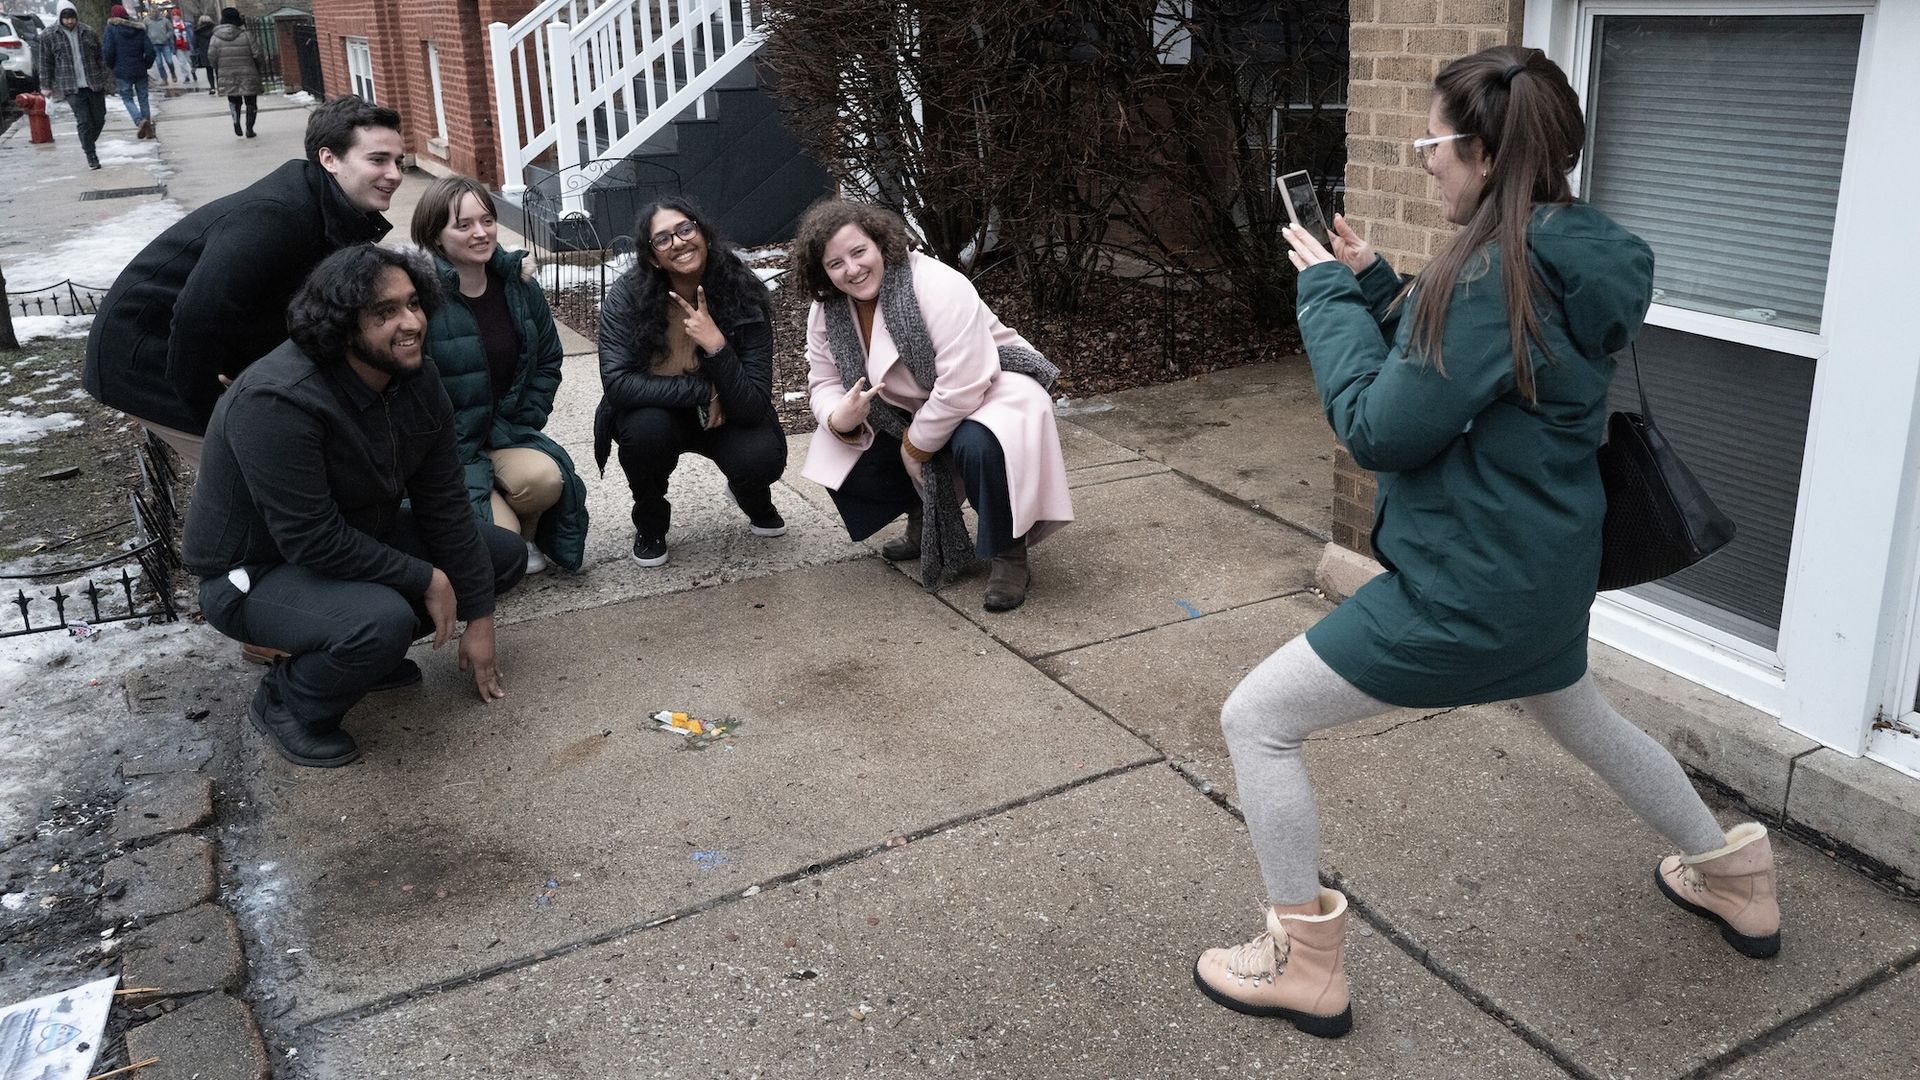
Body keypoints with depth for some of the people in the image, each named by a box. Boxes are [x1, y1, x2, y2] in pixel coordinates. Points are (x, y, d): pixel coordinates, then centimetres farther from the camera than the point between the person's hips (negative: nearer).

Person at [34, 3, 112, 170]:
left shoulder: (89, 34, 7)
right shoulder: (49, 36, 1)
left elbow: (101, 58, 12)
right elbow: (45, 63, 4)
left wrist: (106, 79, 8)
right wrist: (46, 86, 2)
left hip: (95, 84, 3)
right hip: (72, 88, -3)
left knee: (99, 119, 8)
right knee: (84, 122, -8)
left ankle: (88, 145, 32)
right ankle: (91, 156, -1)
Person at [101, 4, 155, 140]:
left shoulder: (112, 28, -6)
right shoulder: (139, 29, 2)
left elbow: (108, 52, -12)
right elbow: (150, 50, -2)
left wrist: (112, 65, 6)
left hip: (122, 72, -3)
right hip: (140, 71, 3)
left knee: (127, 99, 6)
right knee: (143, 98, 12)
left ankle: (140, 121, -19)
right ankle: (148, 128, 12)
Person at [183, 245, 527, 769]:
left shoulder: (417, 380, -8)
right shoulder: (276, 402, -32)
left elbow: (443, 504, -4)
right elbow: (312, 541, -32)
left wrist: (479, 618, -4)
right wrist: (425, 579, -23)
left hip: (358, 536, 8)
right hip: (254, 571, -8)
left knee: (506, 554, 4)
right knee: (383, 622, -37)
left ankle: (371, 651, 12)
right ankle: (285, 701, -5)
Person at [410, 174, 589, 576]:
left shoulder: (517, 283, 2)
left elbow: (548, 362, 12)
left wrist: (522, 424, -1)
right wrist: (466, 460, -17)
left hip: (504, 435, 5)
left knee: (546, 477, -28)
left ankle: (527, 535, 5)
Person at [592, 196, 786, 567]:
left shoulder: (744, 296, -21)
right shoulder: (627, 297, -22)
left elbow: (754, 407, -25)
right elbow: (617, 383, -31)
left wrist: (716, 346, -39)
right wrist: (702, 391, -32)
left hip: (725, 418, 0)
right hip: (655, 414, 0)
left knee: (763, 458, -30)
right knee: (646, 428, -35)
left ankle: (755, 502, 11)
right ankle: (649, 523, -2)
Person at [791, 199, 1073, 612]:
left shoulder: (937, 286, -28)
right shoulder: (825, 312, -6)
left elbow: (964, 384, -32)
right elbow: (825, 383, 1)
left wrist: (917, 446, -21)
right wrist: (839, 420, -24)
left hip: (992, 389, -7)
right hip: (913, 411, 7)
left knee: (979, 446, -39)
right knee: (840, 458, -10)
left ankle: (1010, 556, -16)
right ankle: (924, 524, 14)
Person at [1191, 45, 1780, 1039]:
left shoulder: (1497, 273, -24)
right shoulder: (1569, 254, 4)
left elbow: (1381, 429, -22)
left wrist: (1330, 295, -12)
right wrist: (1375, 287, 4)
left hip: (1468, 587, -10)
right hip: (1547, 565, 10)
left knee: (1256, 721, -1)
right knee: (1582, 719, 36)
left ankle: (1303, 964, 11)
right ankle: (1734, 878, 54)